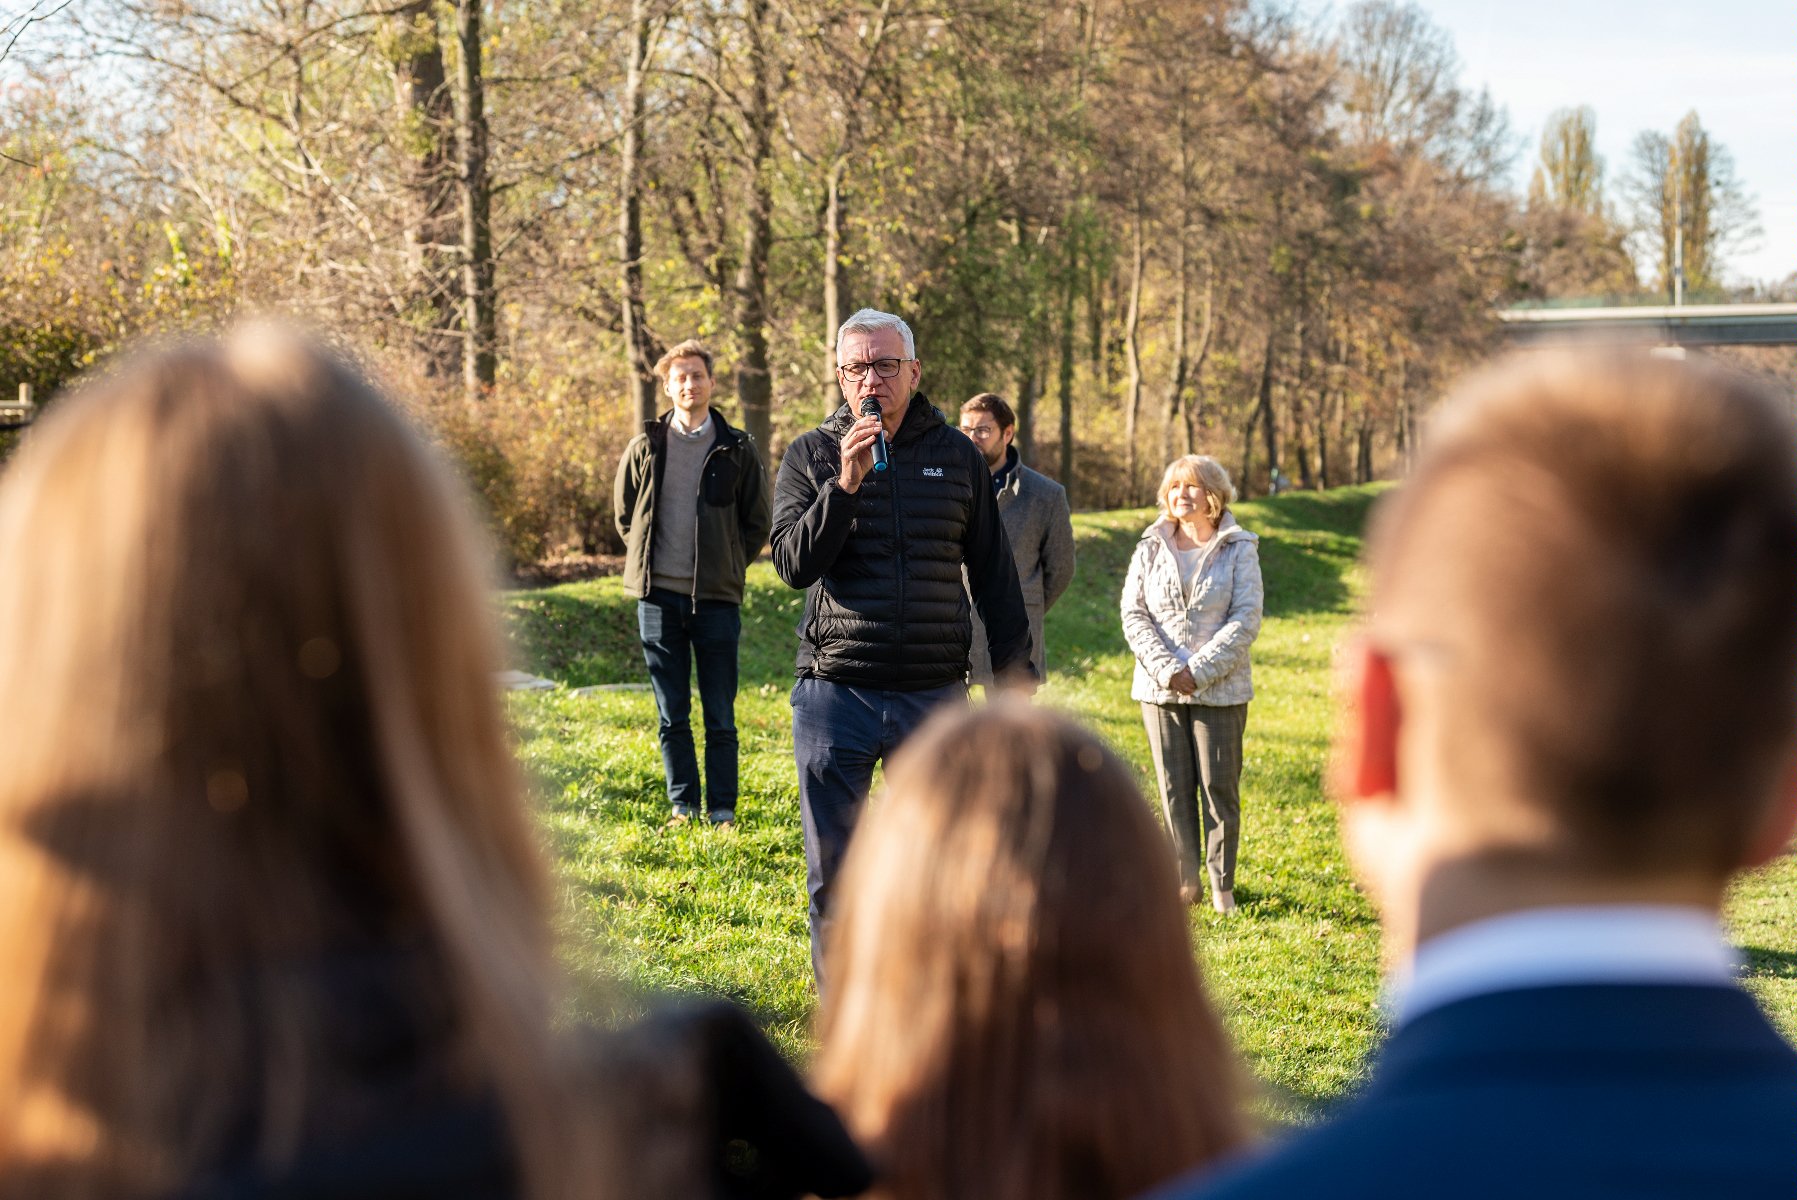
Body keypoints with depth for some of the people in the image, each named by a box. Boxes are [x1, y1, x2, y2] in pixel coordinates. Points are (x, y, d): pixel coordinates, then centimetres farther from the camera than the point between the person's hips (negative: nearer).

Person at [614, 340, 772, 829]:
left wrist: (725, 568, 5)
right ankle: (683, 806, 17)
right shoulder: (645, 447, 5)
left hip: (716, 599, -2)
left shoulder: (736, 450, 2)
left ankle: (723, 812, 9)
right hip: (659, 597, 2)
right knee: (672, 716, 8)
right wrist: (646, 563, 11)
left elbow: (758, 523, 9)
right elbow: (623, 514, 17)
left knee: (720, 718, 2)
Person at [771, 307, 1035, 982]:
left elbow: (993, 572, 13)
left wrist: (1013, 670, 10)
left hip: (936, 696, 1)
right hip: (835, 694, -1)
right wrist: (845, 483, -19)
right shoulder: (810, 456, 4)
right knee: (834, 877, 6)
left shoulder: (957, 456, 8)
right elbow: (792, 564, -8)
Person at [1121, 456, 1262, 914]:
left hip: (1220, 688, -2)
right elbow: (1133, 615, 2)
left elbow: (1246, 620, -5)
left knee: (1219, 786, 0)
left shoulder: (1238, 550, 1)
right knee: (1174, 788, 4)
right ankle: (1185, 884, 11)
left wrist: (1199, 671, -13)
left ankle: (1222, 886, 8)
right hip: (1161, 688, 2)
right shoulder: (1150, 549, 7)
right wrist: (1167, 670, -11)